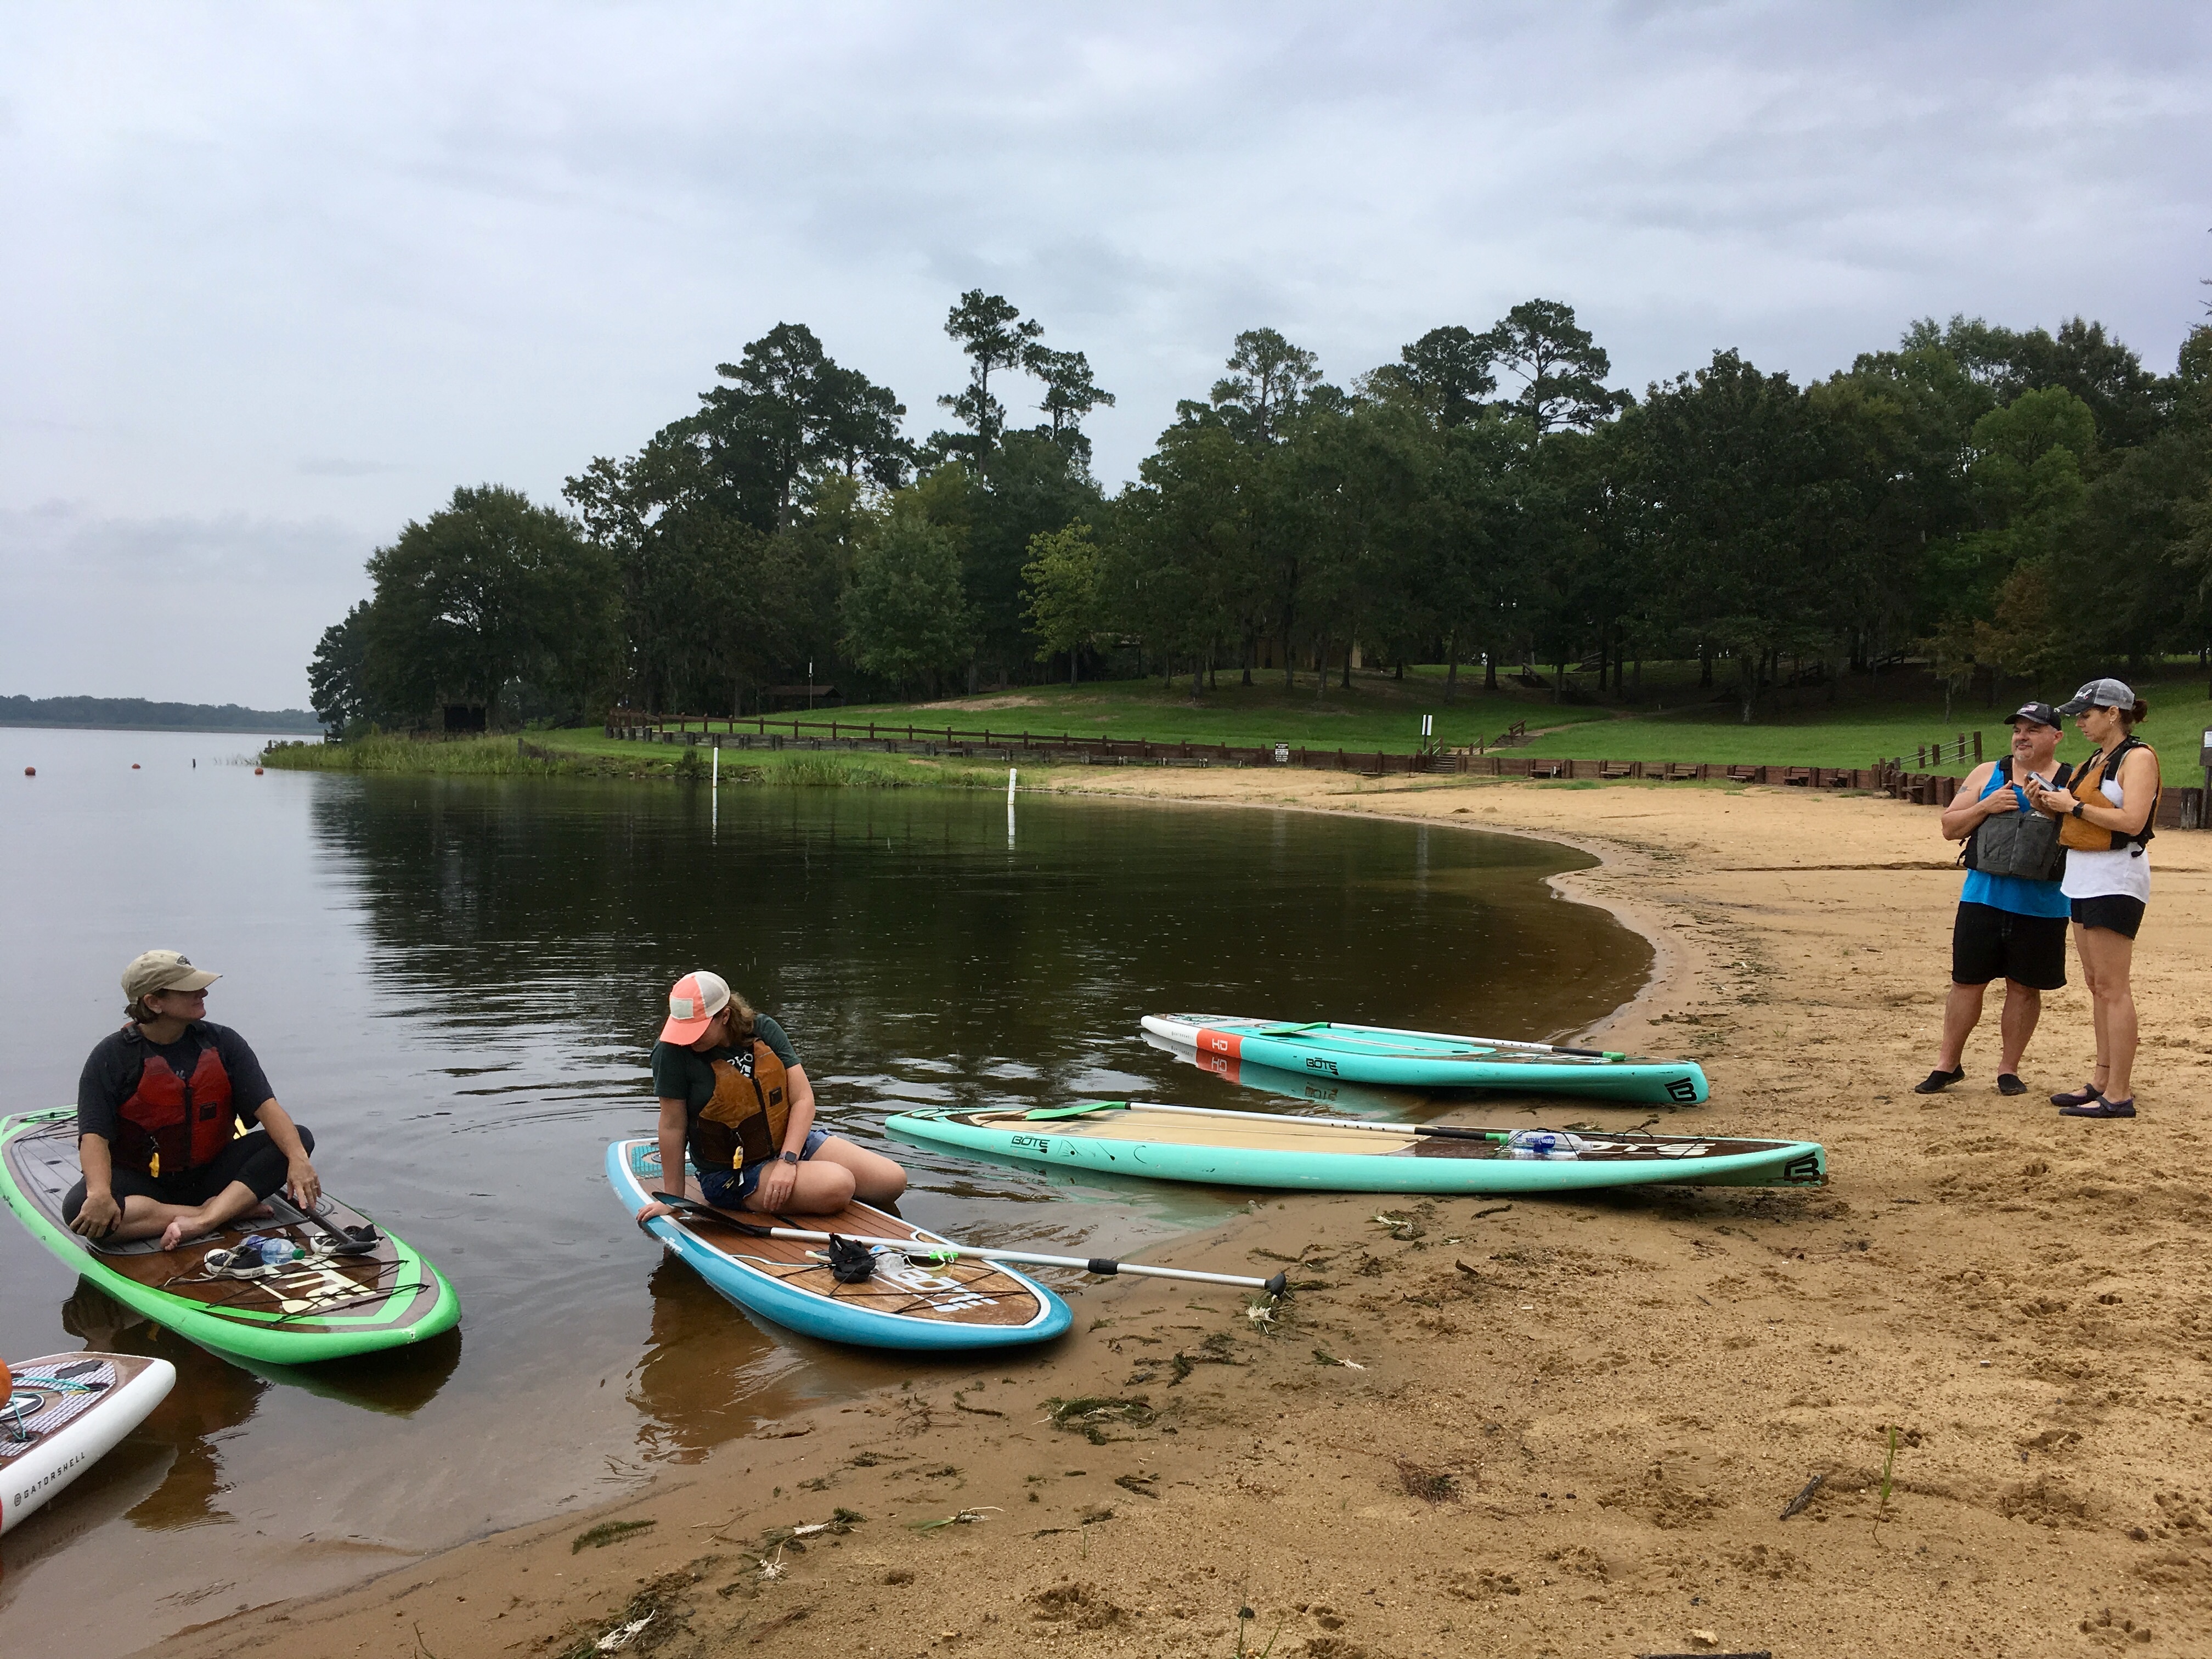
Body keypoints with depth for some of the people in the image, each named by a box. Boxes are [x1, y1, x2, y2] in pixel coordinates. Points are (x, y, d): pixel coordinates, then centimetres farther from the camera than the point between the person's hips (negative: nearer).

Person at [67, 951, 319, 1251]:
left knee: (299, 1138, -18)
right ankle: (231, 1212, -32)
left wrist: (297, 1158, -28)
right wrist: (100, 1194, -38)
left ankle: (202, 1221, -35)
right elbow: (94, 1136, -18)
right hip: (143, 1185, -3)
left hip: (211, 1175, 3)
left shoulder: (222, 1042, -1)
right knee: (79, 1210, -34)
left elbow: (265, 1105, -11)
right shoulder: (112, 1057, -8)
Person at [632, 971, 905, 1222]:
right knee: (837, 1187, -29)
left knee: (893, 1180, -8)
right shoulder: (673, 1052, -16)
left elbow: (803, 1098, -7)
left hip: (792, 1142, 5)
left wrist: (787, 1161, -19)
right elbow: (673, 1126, -13)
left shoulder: (764, 1030, -5)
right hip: (731, 1176, -5)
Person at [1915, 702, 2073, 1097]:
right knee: (1967, 982, 5)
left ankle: (2009, 1068, 21)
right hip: (1983, 898, 1)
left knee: (2024, 987, 7)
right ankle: (1948, 1063, 17)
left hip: (2042, 906, -1)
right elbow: (1950, 827, 7)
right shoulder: (1988, 774, 9)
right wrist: (1987, 806, -9)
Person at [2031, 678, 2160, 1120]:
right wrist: (2053, 805, 5)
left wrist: (2074, 805, -15)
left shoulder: (2138, 757, -10)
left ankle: (2119, 1095, -8)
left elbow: (2132, 821, -22)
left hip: (2115, 879, -9)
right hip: (2084, 877, 9)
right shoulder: (2097, 760, 17)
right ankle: (2103, 1080, 18)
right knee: (2095, 983, 12)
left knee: (2112, 986, -9)